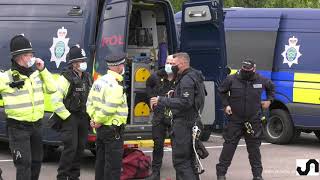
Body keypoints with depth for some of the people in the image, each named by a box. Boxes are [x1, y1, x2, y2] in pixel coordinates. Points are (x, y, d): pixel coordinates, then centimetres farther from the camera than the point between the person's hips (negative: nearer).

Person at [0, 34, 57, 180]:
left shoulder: (37, 74, 7)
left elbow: (52, 89, 5)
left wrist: (43, 70, -2)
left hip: (36, 125, 6)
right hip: (18, 127, -6)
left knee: (36, 161, 16)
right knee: (24, 163, -12)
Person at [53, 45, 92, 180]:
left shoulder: (87, 78, 12)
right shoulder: (65, 78, -12)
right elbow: (56, 101, -17)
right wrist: (67, 117, -16)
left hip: (83, 118, 7)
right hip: (70, 118, -7)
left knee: (80, 148, 10)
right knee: (70, 148, -11)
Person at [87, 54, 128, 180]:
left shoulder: (99, 81, 10)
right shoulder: (116, 85, -18)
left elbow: (90, 102, 11)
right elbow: (110, 108, -25)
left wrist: (94, 118, 4)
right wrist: (98, 121, -13)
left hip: (101, 129, 9)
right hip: (113, 129, -9)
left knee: (101, 160, 17)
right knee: (113, 164, -5)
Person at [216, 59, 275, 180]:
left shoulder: (261, 81, -1)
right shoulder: (232, 80, -7)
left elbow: (271, 87, 21)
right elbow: (222, 91, 9)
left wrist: (269, 100, 10)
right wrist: (226, 105, -1)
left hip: (253, 121, 2)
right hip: (235, 120, -2)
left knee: (254, 148, 9)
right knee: (229, 146, -3)